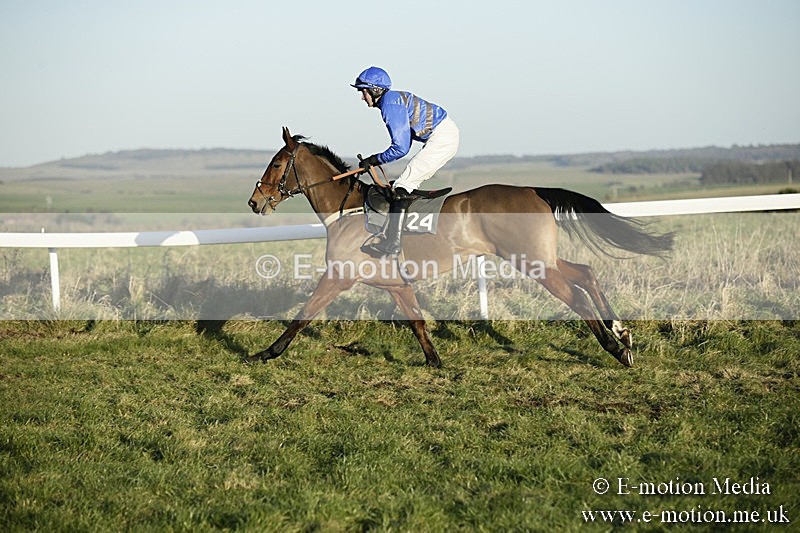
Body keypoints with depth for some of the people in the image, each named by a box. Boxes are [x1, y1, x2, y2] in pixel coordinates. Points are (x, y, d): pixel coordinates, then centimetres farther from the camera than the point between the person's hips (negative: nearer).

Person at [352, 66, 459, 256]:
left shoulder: (390, 105, -15)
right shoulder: (394, 99, 16)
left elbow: (401, 148, -17)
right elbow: (403, 142, 21)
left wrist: (376, 160, -4)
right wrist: (377, 159, 14)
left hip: (441, 139, -10)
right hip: (447, 135, 10)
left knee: (402, 186, -12)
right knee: (410, 183, 15)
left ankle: (391, 243, -16)